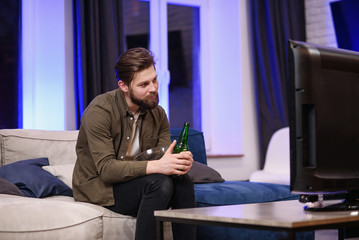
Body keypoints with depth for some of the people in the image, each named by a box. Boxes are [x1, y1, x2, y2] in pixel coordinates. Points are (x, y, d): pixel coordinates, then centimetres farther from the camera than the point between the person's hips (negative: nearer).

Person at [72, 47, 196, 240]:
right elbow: (106, 168, -27)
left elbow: (163, 158, -4)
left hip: (135, 183, 6)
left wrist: (179, 161, -30)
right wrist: (155, 166, -38)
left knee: (182, 180, -21)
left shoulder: (157, 113, 3)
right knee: (159, 183, -29)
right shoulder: (99, 111, -18)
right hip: (99, 188, -6)